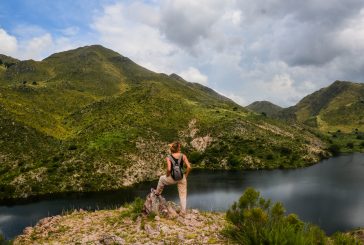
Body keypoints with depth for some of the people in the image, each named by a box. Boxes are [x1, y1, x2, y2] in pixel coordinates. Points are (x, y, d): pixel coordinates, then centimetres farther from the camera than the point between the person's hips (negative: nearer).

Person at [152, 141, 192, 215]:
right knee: (183, 195, 18)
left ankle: (157, 192, 50)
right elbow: (189, 167, -11)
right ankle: (183, 211, 23)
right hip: (182, 178, 2)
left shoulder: (169, 158, -12)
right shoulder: (183, 156, -6)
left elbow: (169, 169, -24)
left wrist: (167, 176, -4)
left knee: (162, 179, 31)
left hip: (172, 179, -2)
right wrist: (185, 175, 4)